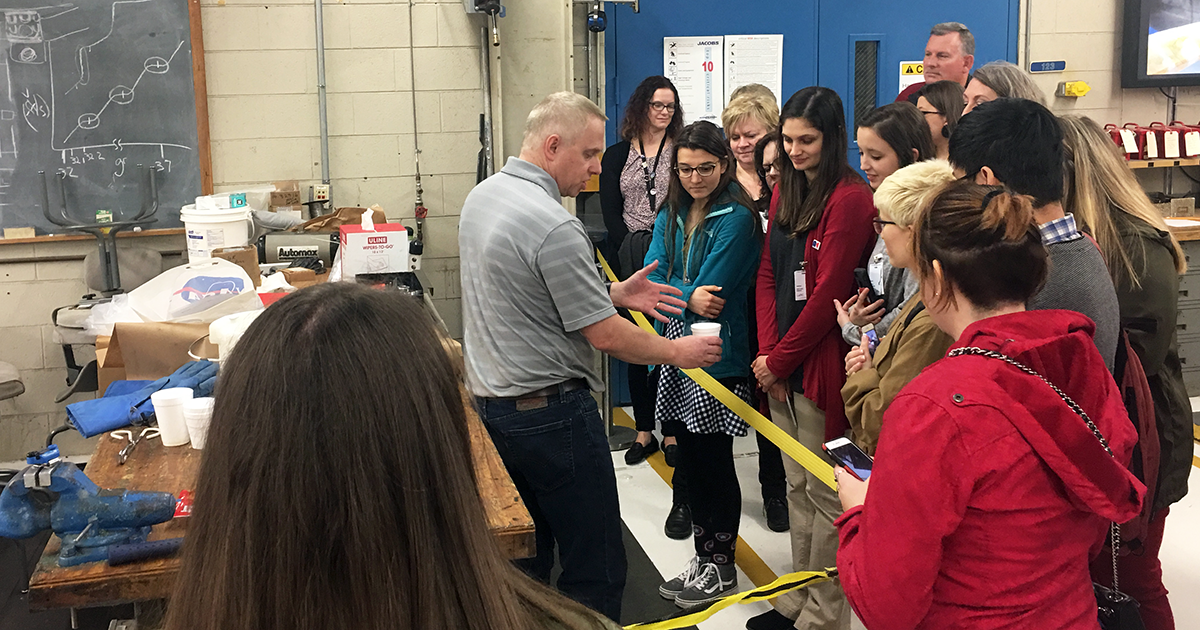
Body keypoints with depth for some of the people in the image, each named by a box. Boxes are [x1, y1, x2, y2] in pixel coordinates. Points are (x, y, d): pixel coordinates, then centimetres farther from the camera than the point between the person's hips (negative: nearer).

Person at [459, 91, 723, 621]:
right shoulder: (553, 225, -23)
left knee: (523, 562, 20)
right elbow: (606, 337, -18)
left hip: (491, 400, 10)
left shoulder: (482, 196, 6)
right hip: (549, 411, -10)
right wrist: (678, 352, -2)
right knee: (594, 569, 2)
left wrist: (615, 293, 13)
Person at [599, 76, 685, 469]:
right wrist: (634, 251, -7)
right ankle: (644, 430, 15)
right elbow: (610, 215, 5)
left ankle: (672, 432, 7)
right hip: (632, 262, 2)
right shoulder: (617, 156, 11)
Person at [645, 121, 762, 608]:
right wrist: (688, 296, -19)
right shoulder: (670, 216, 9)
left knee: (714, 460, 4)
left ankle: (720, 565, 21)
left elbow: (711, 291, -18)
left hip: (718, 356, -7)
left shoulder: (737, 219, -12)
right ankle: (703, 557, 30)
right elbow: (651, 276, -2)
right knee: (690, 457, 15)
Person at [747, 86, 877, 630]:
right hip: (781, 366, 8)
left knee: (826, 494, 3)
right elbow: (769, 273, 10)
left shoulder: (850, 199, -14)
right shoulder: (786, 191, 13)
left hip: (822, 366, -8)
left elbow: (828, 294, -17)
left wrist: (779, 360, -11)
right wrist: (767, 352, -2)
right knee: (798, 487, 18)